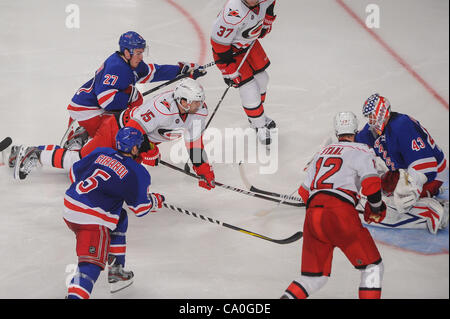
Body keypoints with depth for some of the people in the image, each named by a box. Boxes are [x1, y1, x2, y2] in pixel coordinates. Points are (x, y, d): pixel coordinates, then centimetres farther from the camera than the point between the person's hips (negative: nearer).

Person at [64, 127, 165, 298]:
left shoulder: (101, 152, 12)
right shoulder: (137, 173, -4)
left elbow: (75, 172, 21)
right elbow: (140, 208, 1)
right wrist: (157, 200, 22)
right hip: (92, 219, -8)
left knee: (119, 219, 29)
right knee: (91, 264, -10)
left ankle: (116, 271, 35)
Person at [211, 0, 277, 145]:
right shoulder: (233, 14, -40)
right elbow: (219, 42, -29)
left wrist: (266, 22, 11)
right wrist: (229, 71, -22)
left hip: (249, 41, 7)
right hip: (229, 48, -7)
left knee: (261, 79, 18)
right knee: (250, 90, -7)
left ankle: (259, 115, 43)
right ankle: (259, 125, 16)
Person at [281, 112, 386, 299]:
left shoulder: (322, 152, 26)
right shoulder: (360, 150, 8)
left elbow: (304, 192, 23)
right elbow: (371, 184, -5)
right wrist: (376, 209, 11)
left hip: (312, 214, 6)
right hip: (339, 213, -6)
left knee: (315, 275, 16)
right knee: (373, 267, 5)